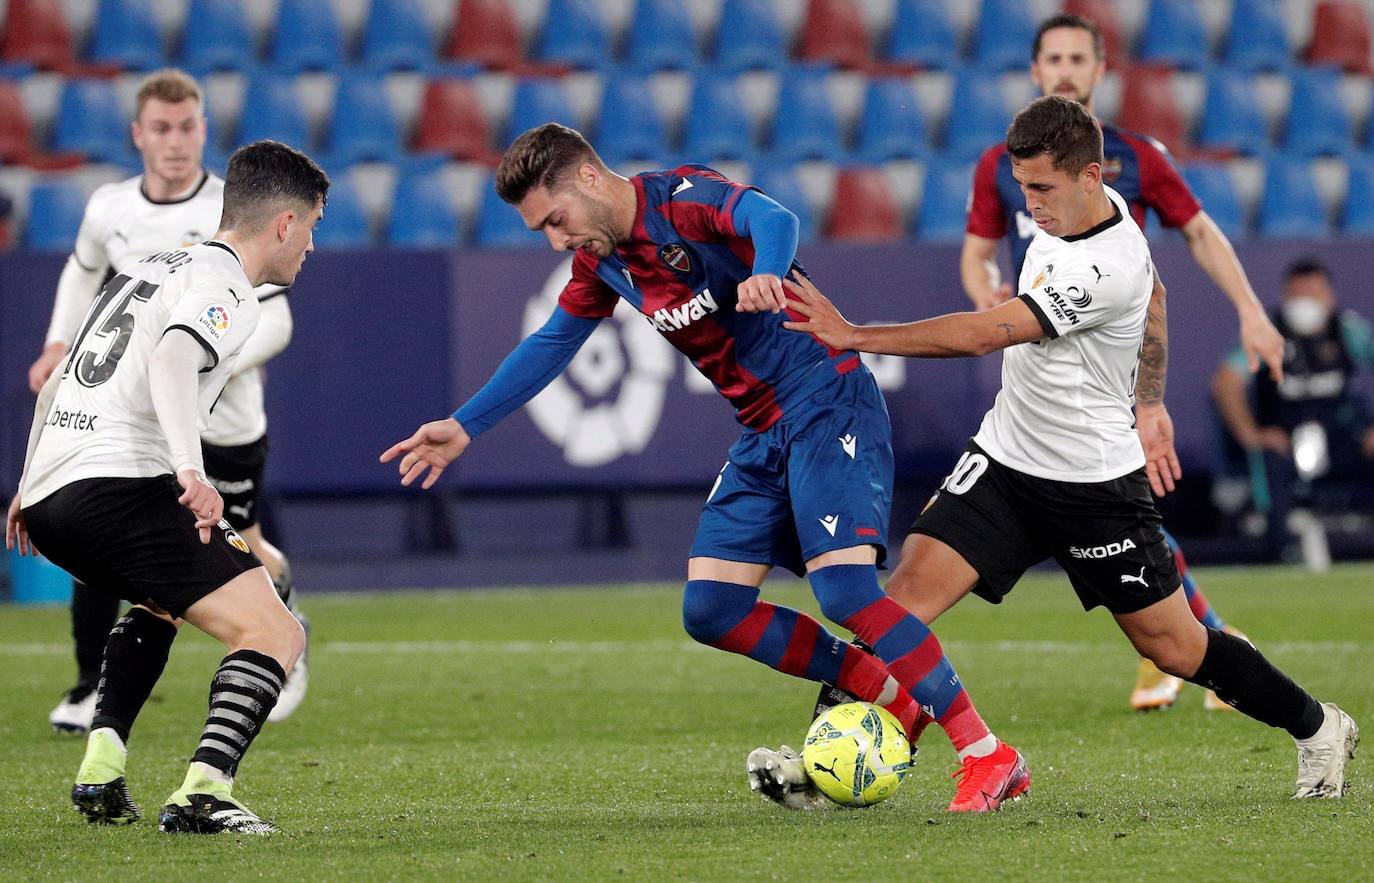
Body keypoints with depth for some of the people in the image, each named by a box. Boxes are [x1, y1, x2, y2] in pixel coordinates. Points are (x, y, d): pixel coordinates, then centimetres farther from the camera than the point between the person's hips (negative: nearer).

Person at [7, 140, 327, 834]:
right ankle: (202, 795, -27)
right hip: (121, 484, -9)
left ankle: (101, 772, 20)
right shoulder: (225, 289, -2)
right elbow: (170, 358, -24)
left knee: (165, 598, 36)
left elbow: (57, 382, 33)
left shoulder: (150, 268, 26)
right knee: (274, 633, -10)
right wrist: (190, 468, -36)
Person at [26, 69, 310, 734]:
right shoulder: (109, 210, -2)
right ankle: (90, 687, 3)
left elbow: (274, 322, -16)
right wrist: (60, 344, 7)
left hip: (225, 421, -3)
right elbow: (83, 273, 21)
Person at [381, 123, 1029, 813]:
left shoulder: (681, 198, -16)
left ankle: (989, 756, -17)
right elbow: (550, 344, 25)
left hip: (828, 402, -9)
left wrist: (765, 274, -59)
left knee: (844, 587, -23)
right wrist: (463, 427, 25)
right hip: (762, 436, 9)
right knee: (710, 610, -1)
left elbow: (773, 219, -36)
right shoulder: (601, 261, 9)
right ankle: (891, 698, 7)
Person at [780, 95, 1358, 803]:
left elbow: (981, 335, -30)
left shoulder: (1104, 270, -29)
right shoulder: (1086, 209, -1)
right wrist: (1149, 407, 23)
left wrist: (853, 335, -28)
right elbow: (1153, 299, 18)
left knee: (1171, 645, 6)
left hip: (1095, 483, -7)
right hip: (1005, 454, 7)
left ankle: (1318, 729, 28)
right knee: (912, 586, -13)